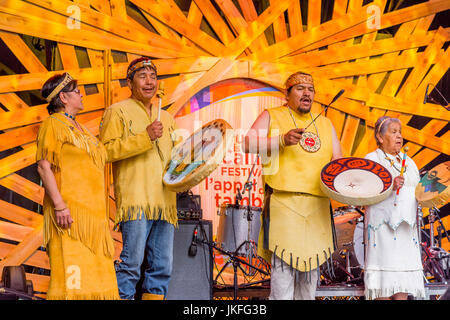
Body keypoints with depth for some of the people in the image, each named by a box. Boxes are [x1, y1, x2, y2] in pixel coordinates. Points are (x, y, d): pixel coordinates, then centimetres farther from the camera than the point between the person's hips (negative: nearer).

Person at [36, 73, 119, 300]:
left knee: (94, 273, 5)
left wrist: (102, 214, 20)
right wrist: (59, 206, -21)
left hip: (90, 211, 9)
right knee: (70, 271, -13)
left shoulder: (79, 128, 24)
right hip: (70, 212, -9)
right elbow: (44, 166, -12)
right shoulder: (53, 124, -2)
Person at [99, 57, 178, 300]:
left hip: (164, 202, 6)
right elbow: (107, 150, -9)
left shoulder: (166, 117, 25)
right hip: (135, 199, -6)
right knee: (132, 260, -11)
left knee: (162, 266, 5)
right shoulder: (117, 111, 5)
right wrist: (145, 137, -15)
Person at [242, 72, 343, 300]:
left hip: (317, 206, 5)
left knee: (311, 267, 8)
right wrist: (282, 139, -19)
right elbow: (248, 144, -5)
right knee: (283, 266, -10)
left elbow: (337, 159, 18)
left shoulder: (325, 124, 21)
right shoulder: (271, 117, 8)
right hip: (283, 202, -5)